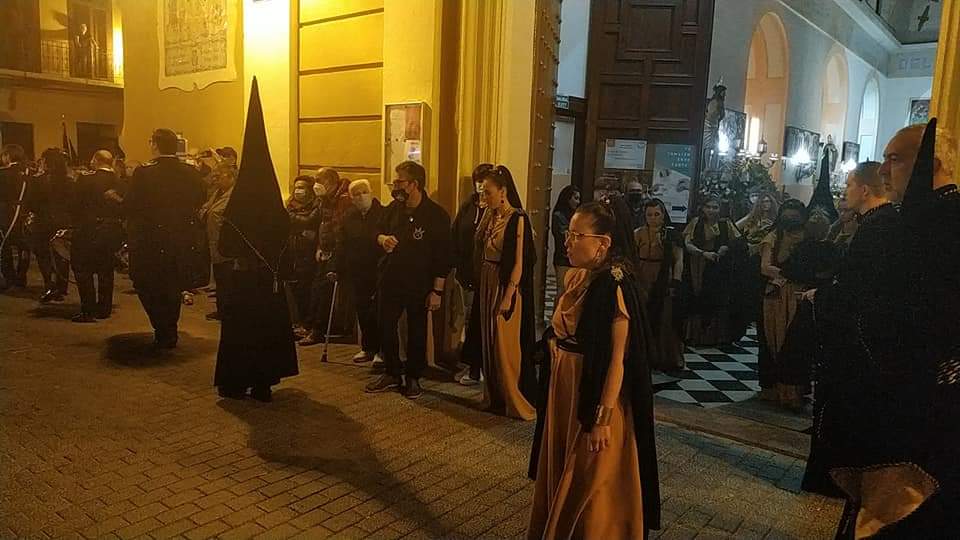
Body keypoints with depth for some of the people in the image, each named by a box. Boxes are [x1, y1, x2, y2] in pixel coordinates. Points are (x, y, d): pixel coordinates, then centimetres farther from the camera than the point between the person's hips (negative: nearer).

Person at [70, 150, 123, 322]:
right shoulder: (119, 182, 2)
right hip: (113, 229, 5)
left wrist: (76, 223, 6)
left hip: (90, 230, -5)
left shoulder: (86, 179, -10)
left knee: (83, 269, 4)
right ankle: (104, 309, 20)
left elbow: (76, 205, -8)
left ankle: (88, 311, 0)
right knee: (106, 270, 14)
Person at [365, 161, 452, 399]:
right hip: (390, 280, 5)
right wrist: (382, 239, -9)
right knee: (386, 328, 10)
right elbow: (378, 232, 17)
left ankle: (413, 378, 25)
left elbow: (443, 257, -12)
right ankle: (392, 374, 28)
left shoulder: (436, 215, -14)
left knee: (416, 333, 8)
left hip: (419, 286, -5)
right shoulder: (393, 208, 2)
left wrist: (437, 291, -13)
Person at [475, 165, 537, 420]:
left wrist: (508, 296, -19)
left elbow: (519, 263, -17)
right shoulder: (490, 216, 7)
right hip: (488, 284, 8)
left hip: (507, 287, -7)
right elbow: (481, 253, 11)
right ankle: (494, 397, 30)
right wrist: (481, 282, 3)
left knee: (507, 346, 0)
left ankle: (516, 403, 16)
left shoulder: (517, 219, -14)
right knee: (489, 343, 15)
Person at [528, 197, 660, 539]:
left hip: (595, 398, -8)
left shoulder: (615, 287, -21)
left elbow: (617, 359, -22)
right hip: (564, 393, 8)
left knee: (588, 488, 8)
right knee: (559, 478, 22)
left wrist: (602, 419, -21)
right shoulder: (577, 277, 4)